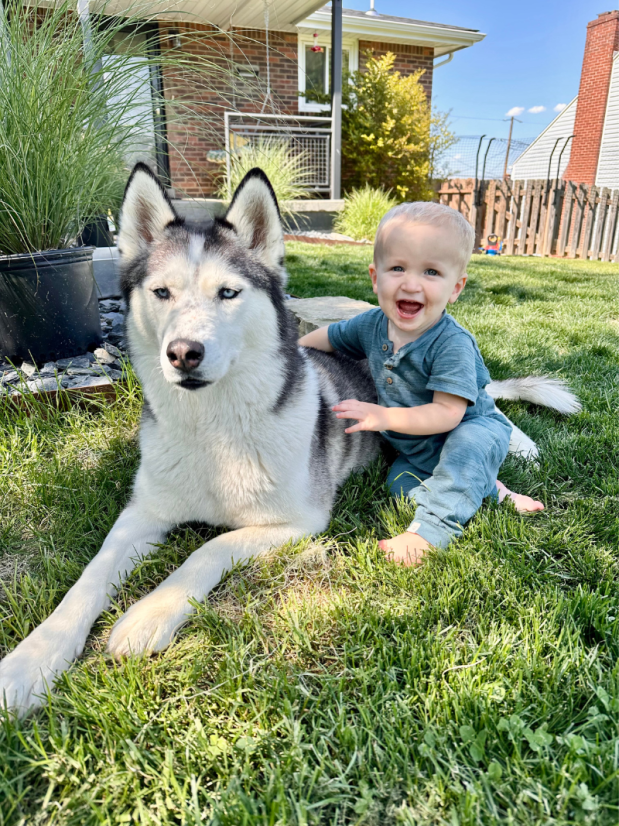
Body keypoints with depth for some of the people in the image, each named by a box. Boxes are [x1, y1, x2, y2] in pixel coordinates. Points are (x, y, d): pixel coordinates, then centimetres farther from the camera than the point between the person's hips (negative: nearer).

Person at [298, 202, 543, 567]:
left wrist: (385, 417, -41)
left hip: (474, 430, -7)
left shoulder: (452, 343, -31)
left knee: (468, 446, -37)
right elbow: (329, 337, 8)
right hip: (418, 449, 7)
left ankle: (430, 529, -36)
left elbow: (447, 413, -35)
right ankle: (488, 490, -2)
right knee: (400, 484, -15)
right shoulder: (372, 324, -11)